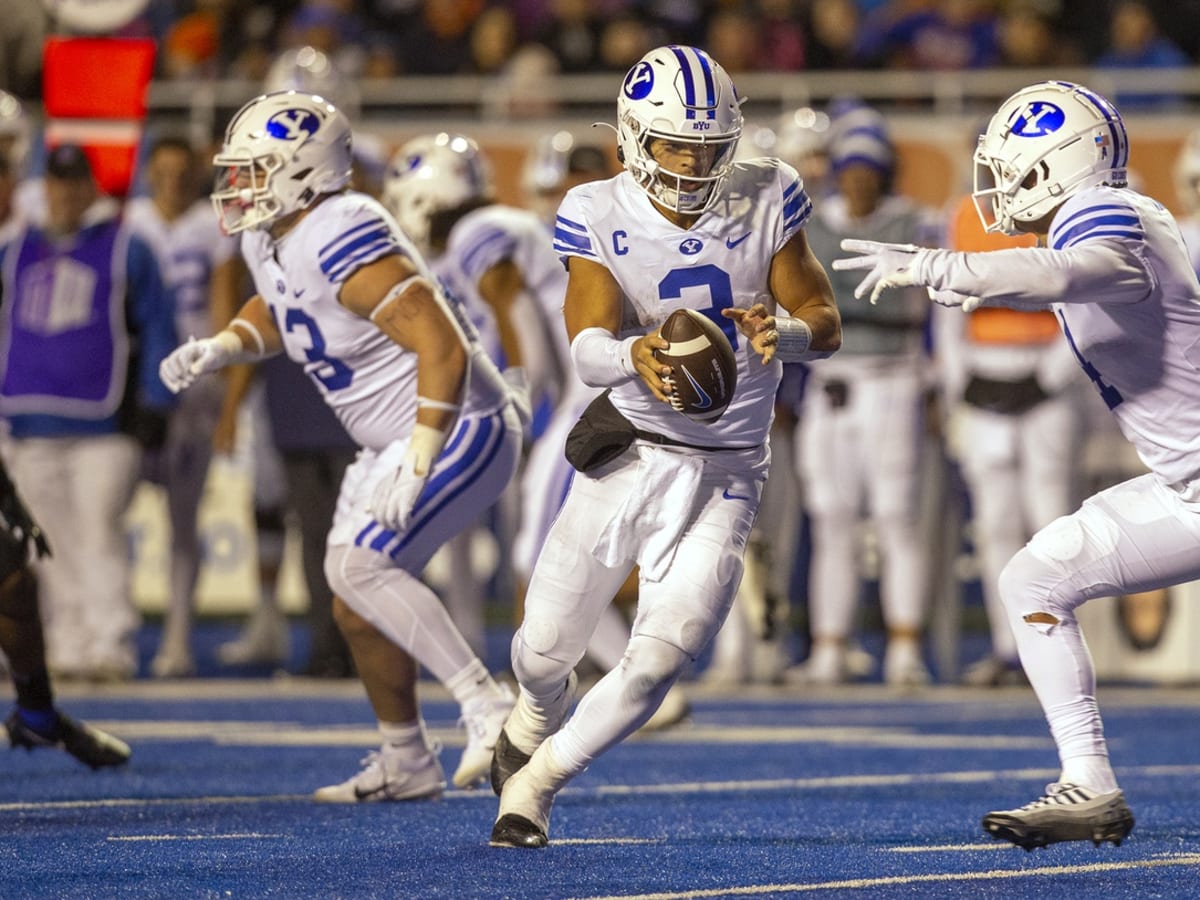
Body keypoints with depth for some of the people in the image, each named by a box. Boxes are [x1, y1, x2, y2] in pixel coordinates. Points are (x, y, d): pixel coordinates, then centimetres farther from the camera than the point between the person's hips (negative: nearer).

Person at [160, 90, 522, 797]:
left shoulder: (345, 245, -27)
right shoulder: (269, 240, 3)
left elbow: (444, 348, -31)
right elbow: (274, 312, 25)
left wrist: (416, 467, -32)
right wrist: (222, 347, 3)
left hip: (463, 429, -10)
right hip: (395, 439, 10)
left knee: (358, 566, -24)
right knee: (357, 608, 14)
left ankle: (489, 707, -21)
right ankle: (407, 764, 29)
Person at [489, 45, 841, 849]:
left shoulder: (766, 202, -6)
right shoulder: (600, 216, -9)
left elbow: (827, 324, -2)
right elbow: (589, 348, -20)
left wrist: (783, 330, -26)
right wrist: (634, 357, -44)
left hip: (725, 475, 0)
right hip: (629, 453, 0)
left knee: (660, 661, -13)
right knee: (545, 652, 6)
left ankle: (537, 784, 9)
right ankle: (539, 719, 45)